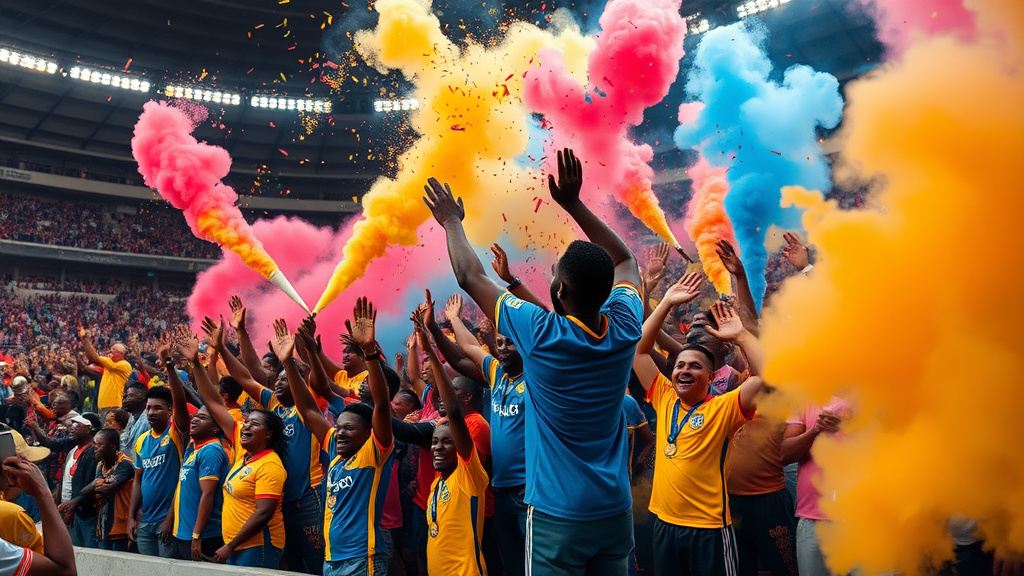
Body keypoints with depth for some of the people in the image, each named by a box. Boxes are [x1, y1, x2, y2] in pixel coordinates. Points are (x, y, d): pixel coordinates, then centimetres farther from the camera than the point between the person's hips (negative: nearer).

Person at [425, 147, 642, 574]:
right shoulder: (624, 329, -6)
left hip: (557, 516, -5)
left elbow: (471, 278, -4)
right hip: (616, 513, 5)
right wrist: (573, 204, 13)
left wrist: (452, 223, 11)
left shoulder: (540, 336, -18)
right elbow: (624, 260, 14)